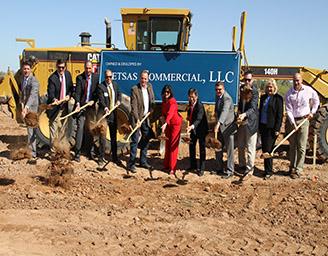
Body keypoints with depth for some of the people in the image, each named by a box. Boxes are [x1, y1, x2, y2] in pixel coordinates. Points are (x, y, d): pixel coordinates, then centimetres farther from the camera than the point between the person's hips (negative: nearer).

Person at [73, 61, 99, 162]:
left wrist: (93, 101, -4)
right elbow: (77, 92, -10)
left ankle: (89, 151, 23)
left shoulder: (96, 77, 4)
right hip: (81, 105, -2)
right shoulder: (79, 78, -2)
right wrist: (78, 103, -25)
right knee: (80, 128, -6)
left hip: (91, 106, 2)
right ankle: (77, 152, -4)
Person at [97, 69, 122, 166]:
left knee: (114, 136, 12)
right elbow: (101, 100, -19)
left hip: (114, 114, 5)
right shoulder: (101, 86, -10)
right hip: (104, 114, -5)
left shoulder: (115, 84, 7)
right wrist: (105, 108, -36)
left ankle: (114, 157, 22)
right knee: (103, 137, -1)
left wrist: (118, 101, 3)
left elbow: (119, 94, 23)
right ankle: (101, 157, 10)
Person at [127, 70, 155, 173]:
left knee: (146, 139, 13)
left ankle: (143, 161, 26)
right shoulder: (134, 89, -13)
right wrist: (137, 119, -25)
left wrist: (150, 111, 4)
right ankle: (131, 164, 1)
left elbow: (152, 100, 18)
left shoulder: (149, 86, 7)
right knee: (135, 140, -5)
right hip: (137, 118, -7)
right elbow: (134, 106, -18)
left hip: (146, 118, 7)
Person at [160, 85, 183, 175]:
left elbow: (170, 113, -38)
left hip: (175, 123, -7)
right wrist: (162, 116, -6)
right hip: (168, 124, 7)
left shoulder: (172, 101, -22)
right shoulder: (164, 101, 2)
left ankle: (172, 168, -1)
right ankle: (167, 165, 20)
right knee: (167, 144, 11)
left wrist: (165, 123, -51)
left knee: (173, 145, -5)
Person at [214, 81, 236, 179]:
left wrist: (218, 123, -51)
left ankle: (230, 171, 8)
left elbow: (224, 111, -37)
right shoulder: (218, 96, 8)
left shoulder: (227, 98, -20)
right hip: (219, 127, 8)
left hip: (227, 127, -8)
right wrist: (217, 124, 15)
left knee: (229, 150, -1)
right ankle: (220, 168, 28)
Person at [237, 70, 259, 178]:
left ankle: (249, 168, 6)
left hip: (250, 122, -7)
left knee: (250, 147, -2)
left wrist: (244, 114, -43)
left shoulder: (254, 92, -14)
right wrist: (239, 111, 8)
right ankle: (242, 165, 29)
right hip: (241, 121, 7)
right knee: (240, 145, 15)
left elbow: (253, 108, -26)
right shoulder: (242, 88, 9)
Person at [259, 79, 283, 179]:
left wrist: (277, 129, -13)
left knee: (268, 150, -6)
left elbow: (279, 114, -9)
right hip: (263, 126, 6)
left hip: (271, 128, -6)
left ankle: (268, 172, 4)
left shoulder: (278, 98, -6)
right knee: (264, 149, 10)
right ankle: (267, 169, 21)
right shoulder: (263, 97, 12)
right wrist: (259, 126, 12)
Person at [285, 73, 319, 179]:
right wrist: (293, 123, -18)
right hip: (292, 121, 1)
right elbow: (289, 110, -9)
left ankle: (298, 170, 2)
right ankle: (292, 167, 22)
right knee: (292, 146, 10)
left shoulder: (308, 90, -3)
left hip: (304, 120, -1)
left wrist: (312, 112, 7)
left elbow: (316, 100, 16)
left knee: (301, 147, -2)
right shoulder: (289, 93, -5)